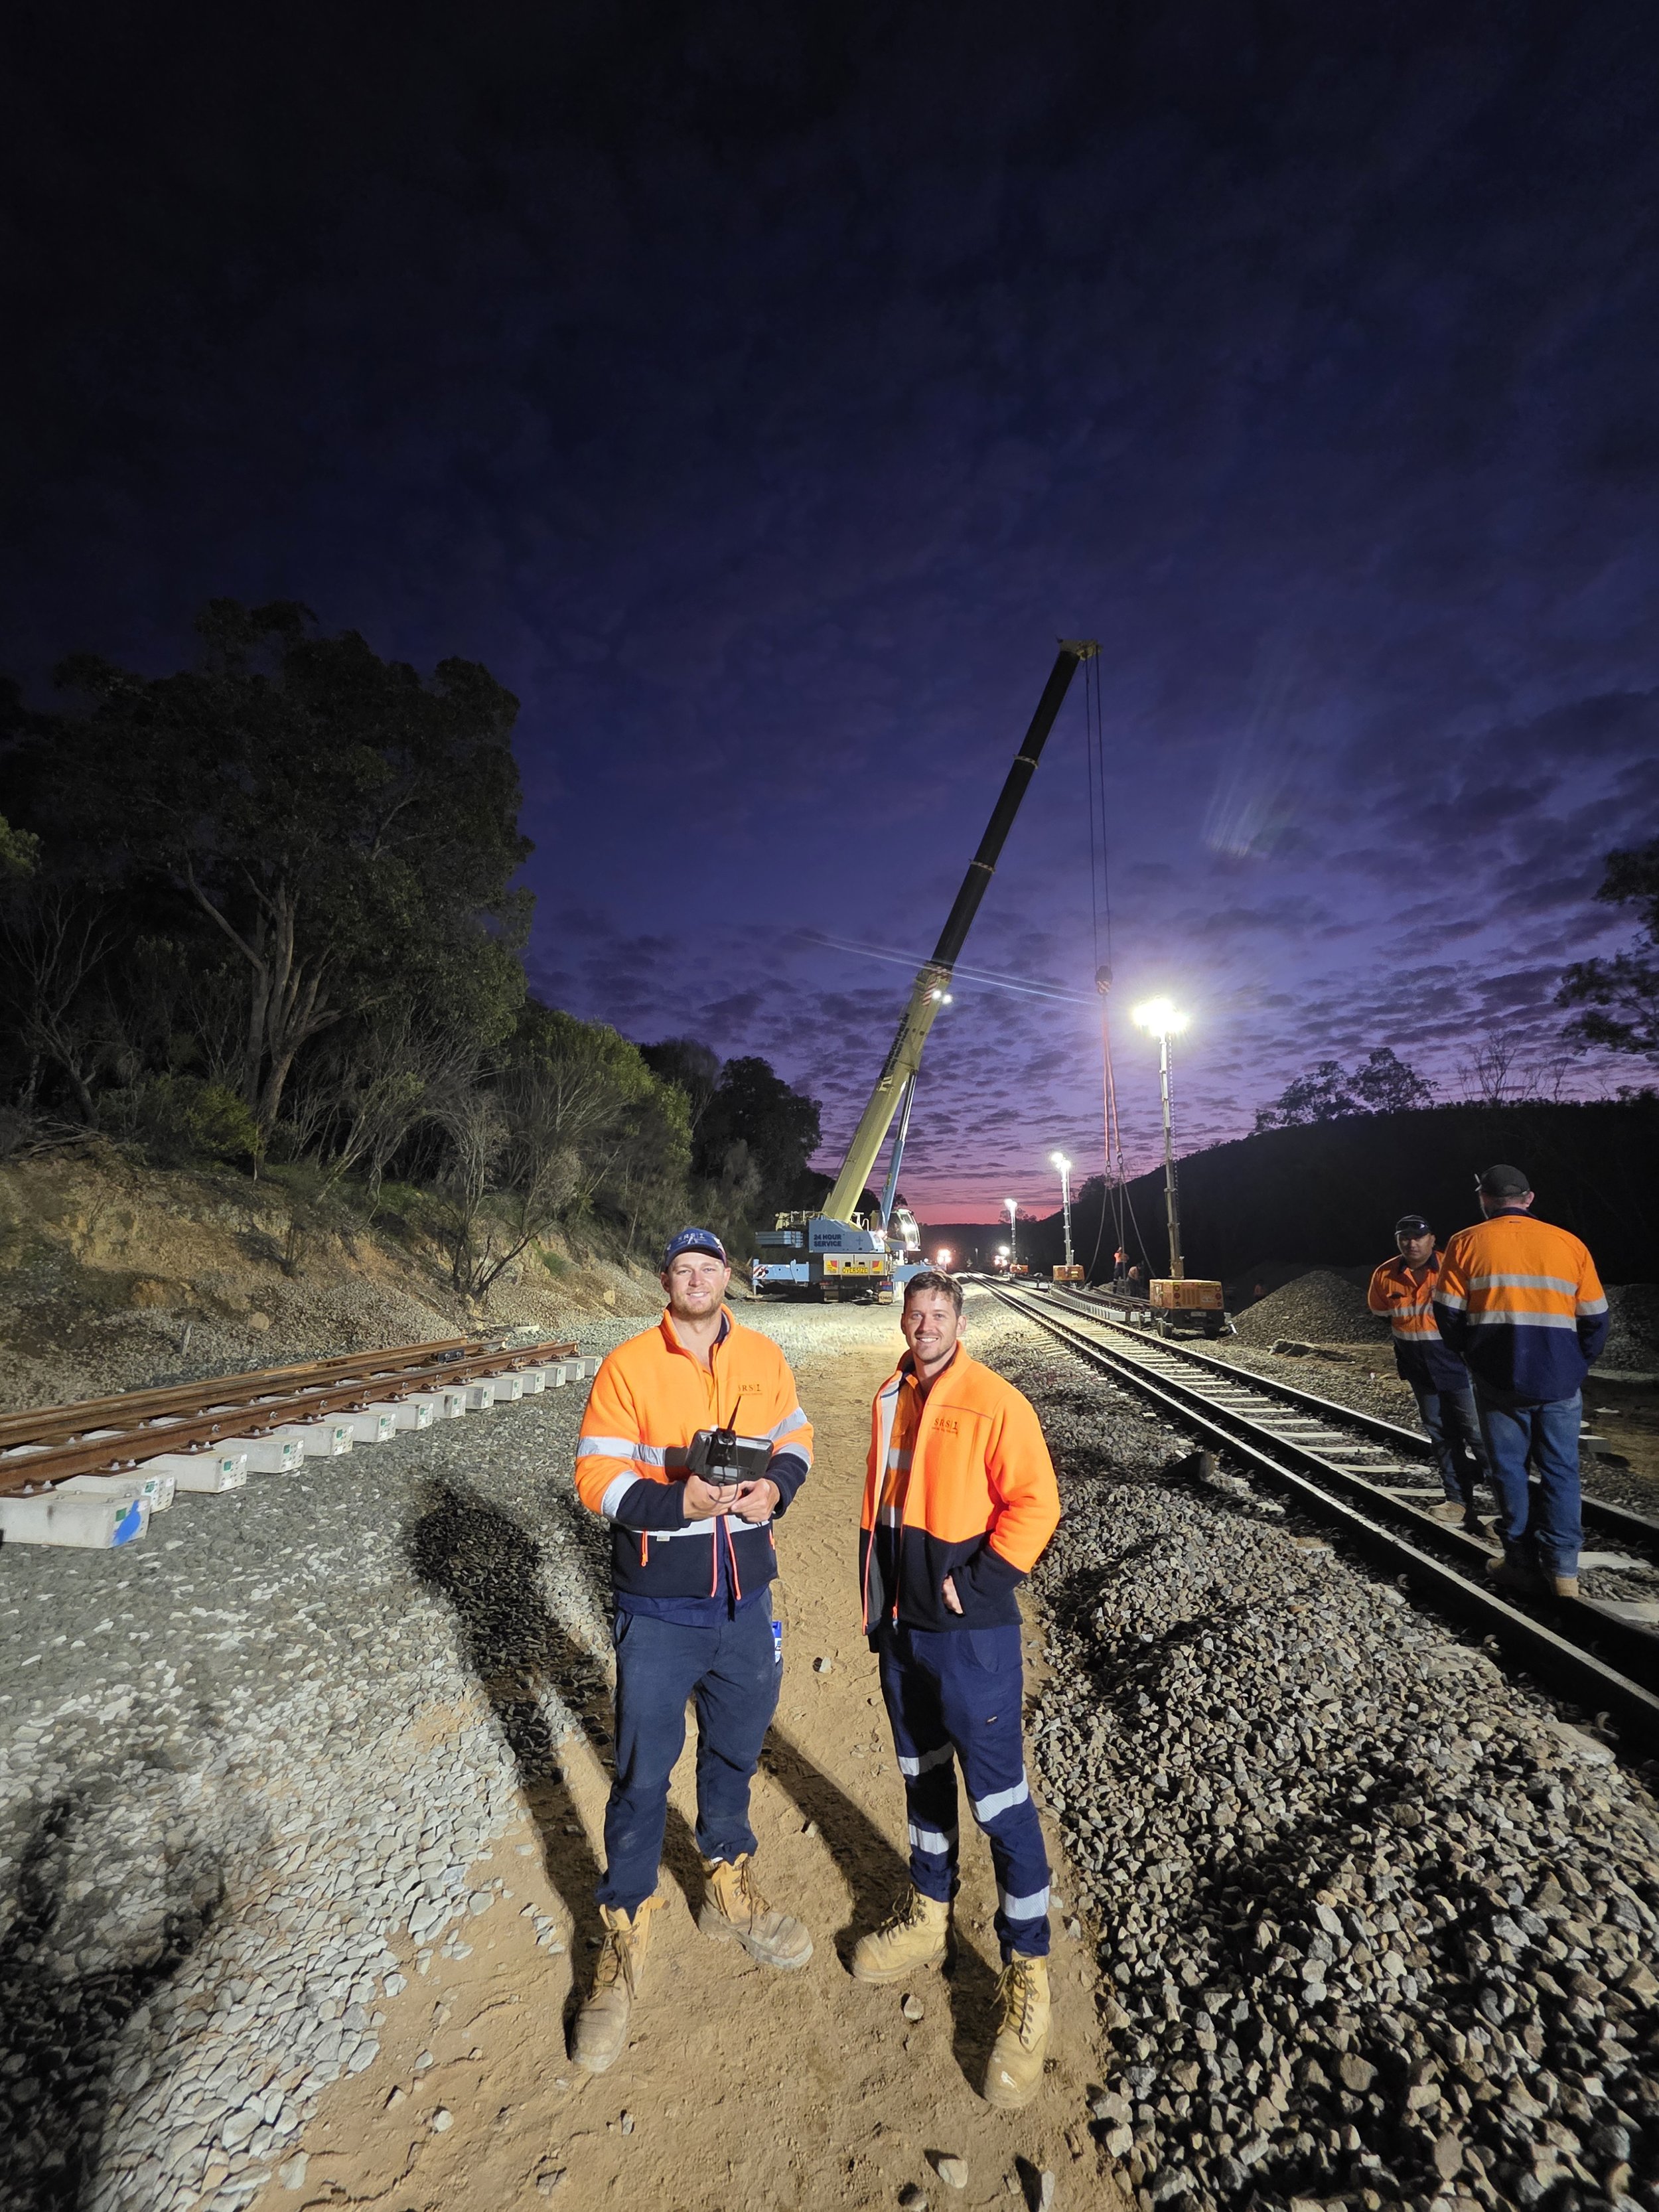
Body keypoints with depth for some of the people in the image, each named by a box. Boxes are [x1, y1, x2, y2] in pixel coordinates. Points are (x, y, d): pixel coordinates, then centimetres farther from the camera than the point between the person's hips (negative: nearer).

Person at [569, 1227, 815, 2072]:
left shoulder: (763, 1357, -3)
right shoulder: (627, 1365, -13)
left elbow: (795, 1439, 8)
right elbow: (595, 1477, -13)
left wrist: (775, 1486, -13)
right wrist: (678, 1502, -26)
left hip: (744, 1600, 4)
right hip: (658, 1609, -3)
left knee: (736, 1750, 23)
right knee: (642, 1774, 10)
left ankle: (729, 1891, 48)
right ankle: (625, 1938, 35)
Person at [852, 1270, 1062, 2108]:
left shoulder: (994, 1402, -18)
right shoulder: (890, 1400, 2)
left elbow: (1035, 1503, -19)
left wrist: (976, 1583, -17)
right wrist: (876, 1599, 13)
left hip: (972, 1635, -6)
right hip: (902, 1628, 6)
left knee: (999, 1797, 4)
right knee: (922, 1774, 23)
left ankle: (1027, 1976, 25)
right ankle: (928, 1916, 45)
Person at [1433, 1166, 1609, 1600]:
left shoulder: (1467, 1243, -2)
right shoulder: (1569, 1243, 3)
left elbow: (1448, 1313, -4)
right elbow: (1595, 1320, 4)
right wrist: (1574, 1367, 16)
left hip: (1499, 1380, -2)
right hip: (1560, 1381, 2)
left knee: (1509, 1468, 9)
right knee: (1560, 1471, 11)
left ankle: (1523, 1564, 15)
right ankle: (1563, 1570, 12)